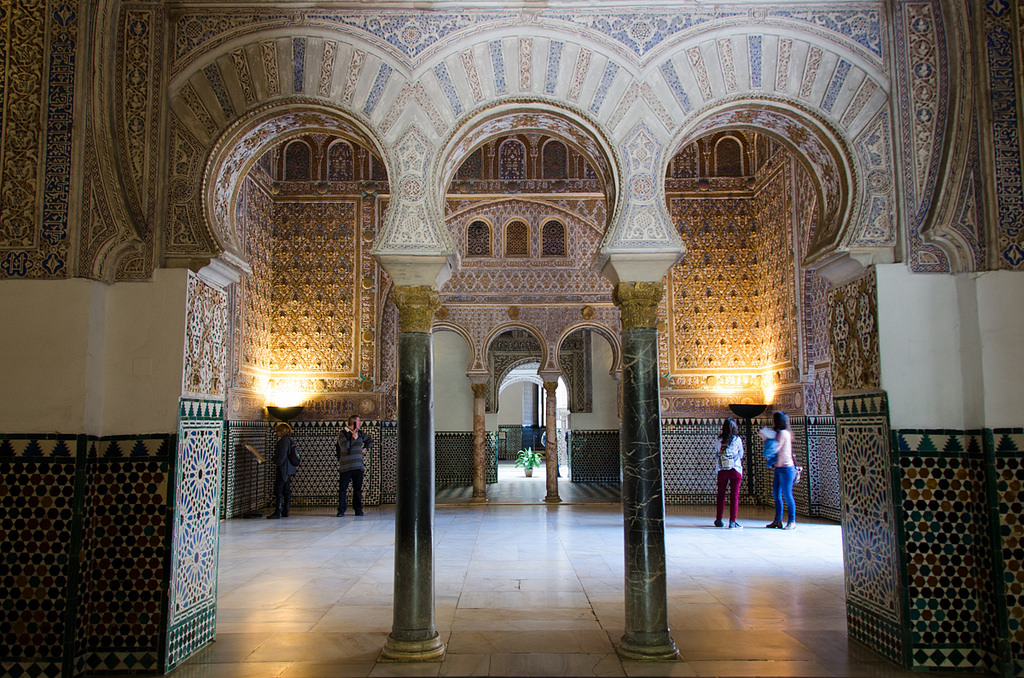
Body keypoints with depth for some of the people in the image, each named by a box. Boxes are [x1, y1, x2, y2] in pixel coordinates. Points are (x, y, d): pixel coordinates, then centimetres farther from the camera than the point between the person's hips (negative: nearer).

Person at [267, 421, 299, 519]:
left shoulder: (284, 440, -14)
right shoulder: (290, 440, 16)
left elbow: (282, 456, -20)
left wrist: (277, 464, -12)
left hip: (283, 468, -10)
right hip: (289, 469, 10)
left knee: (278, 490, -9)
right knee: (286, 490, 11)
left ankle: (278, 512, -11)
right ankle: (285, 511, 14)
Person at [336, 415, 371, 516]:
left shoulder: (360, 433, 12)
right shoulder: (343, 434, -4)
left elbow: (369, 439, 30)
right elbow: (344, 448, -18)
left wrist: (365, 448, 17)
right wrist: (353, 438, -17)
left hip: (358, 466, 5)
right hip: (346, 467, -4)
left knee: (358, 488, 6)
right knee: (343, 489, -2)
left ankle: (358, 509, 12)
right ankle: (341, 510, 4)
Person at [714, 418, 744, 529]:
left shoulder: (719, 440, -1)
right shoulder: (737, 439, -5)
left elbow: (717, 455, 5)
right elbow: (741, 455, 9)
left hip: (722, 470, 2)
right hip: (735, 470, -2)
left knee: (721, 495, 13)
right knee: (734, 496, 2)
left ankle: (718, 520, 19)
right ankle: (732, 521, -2)